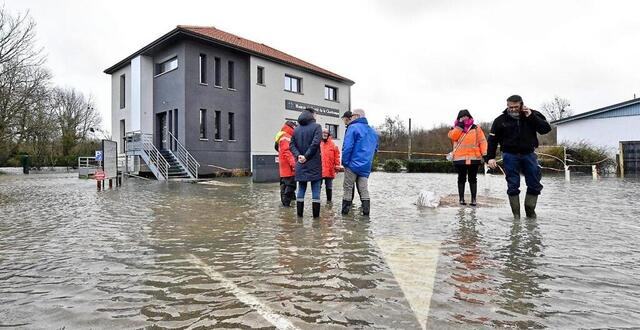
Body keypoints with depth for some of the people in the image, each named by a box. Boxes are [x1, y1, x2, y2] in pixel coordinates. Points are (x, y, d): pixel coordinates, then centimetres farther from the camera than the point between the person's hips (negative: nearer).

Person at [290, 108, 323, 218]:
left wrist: (298, 155, -6)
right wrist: (307, 156, -12)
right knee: (315, 190, 2)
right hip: (314, 164, -5)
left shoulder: (296, 129, 11)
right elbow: (315, 143, -17)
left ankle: (299, 214, 15)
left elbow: (292, 145, 4)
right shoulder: (316, 126, -5)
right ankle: (316, 215, 5)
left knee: (301, 189, 11)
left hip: (301, 164, 5)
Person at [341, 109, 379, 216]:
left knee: (348, 189, 1)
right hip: (366, 167, 6)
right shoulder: (372, 131, 16)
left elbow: (347, 147, -16)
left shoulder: (353, 127, -7)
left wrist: (345, 162, -10)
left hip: (353, 164, -6)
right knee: (364, 190, 8)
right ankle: (366, 213, 7)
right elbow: (375, 148, 21)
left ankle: (344, 213, 4)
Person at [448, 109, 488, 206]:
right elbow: (453, 136, -10)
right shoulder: (456, 128, 10)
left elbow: (482, 141, 2)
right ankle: (461, 198, 16)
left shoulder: (476, 128, 7)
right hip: (460, 158, 1)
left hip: (474, 158, 0)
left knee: (473, 179, 6)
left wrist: (484, 153, -8)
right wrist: (459, 126, -11)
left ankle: (473, 199, 13)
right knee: (461, 179, 7)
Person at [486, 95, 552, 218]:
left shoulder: (533, 115, 1)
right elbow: (492, 140, -1)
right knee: (513, 186, 0)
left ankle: (530, 210, 23)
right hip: (510, 156, -2)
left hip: (529, 154, 2)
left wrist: (531, 117, -16)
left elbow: (546, 129, -8)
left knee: (535, 185, 6)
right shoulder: (501, 120, -3)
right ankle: (516, 213, 9)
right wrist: (490, 157, -8)